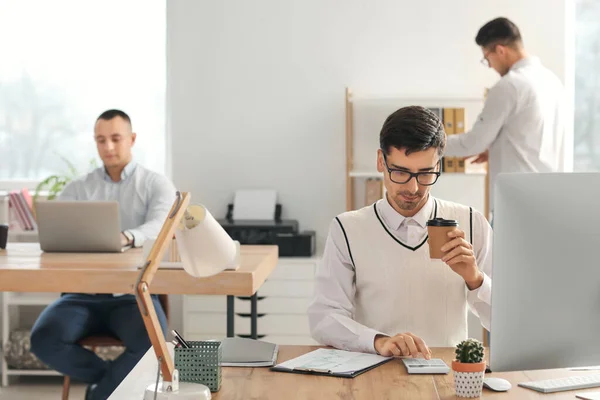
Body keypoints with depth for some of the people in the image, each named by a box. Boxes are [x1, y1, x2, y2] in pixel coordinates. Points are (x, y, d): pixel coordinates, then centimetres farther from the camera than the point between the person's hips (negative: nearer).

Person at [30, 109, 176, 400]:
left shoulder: (157, 185, 5)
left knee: (152, 342, -34)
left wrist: (126, 238, -38)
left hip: (134, 294, -2)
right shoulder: (78, 188, 13)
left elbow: (160, 226, -16)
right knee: (43, 339, -26)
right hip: (83, 293, 3)